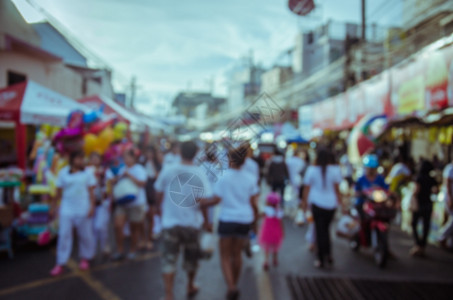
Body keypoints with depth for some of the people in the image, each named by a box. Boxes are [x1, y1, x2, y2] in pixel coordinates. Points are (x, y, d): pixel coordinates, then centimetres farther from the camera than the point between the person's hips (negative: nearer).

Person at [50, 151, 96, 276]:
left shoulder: (88, 173, 2)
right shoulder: (63, 172, 4)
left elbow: (91, 191, 2)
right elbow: (59, 192, 9)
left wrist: (92, 206, -6)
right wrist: (53, 206, 9)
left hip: (83, 209, 0)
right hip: (66, 210, 0)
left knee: (85, 235, 7)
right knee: (64, 235, -2)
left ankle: (85, 259, 27)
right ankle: (60, 264, 5)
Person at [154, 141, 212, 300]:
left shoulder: (168, 171, -7)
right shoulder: (200, 173, -12)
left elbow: (158, 194, 3)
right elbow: (205, 199, -16)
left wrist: (162, 207, 24)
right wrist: (206, 219, 0)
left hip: (170, 222, 0)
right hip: (192, 222, 1)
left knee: (169, 260, 5)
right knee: (191, 257, 21)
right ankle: (190, 286, 41)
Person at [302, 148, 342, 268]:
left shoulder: (312, 170, -8)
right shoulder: (334, 170, -6)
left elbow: (307, 188, -3)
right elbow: (337, 188, -3)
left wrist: (305, 201, 7)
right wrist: (339, 201, 11)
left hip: (317, 204, -2)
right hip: (331, 204, 2)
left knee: (320, 231, 6)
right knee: (326, 229, 19)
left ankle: (321, 259, 8)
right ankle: (328, 255, 21)